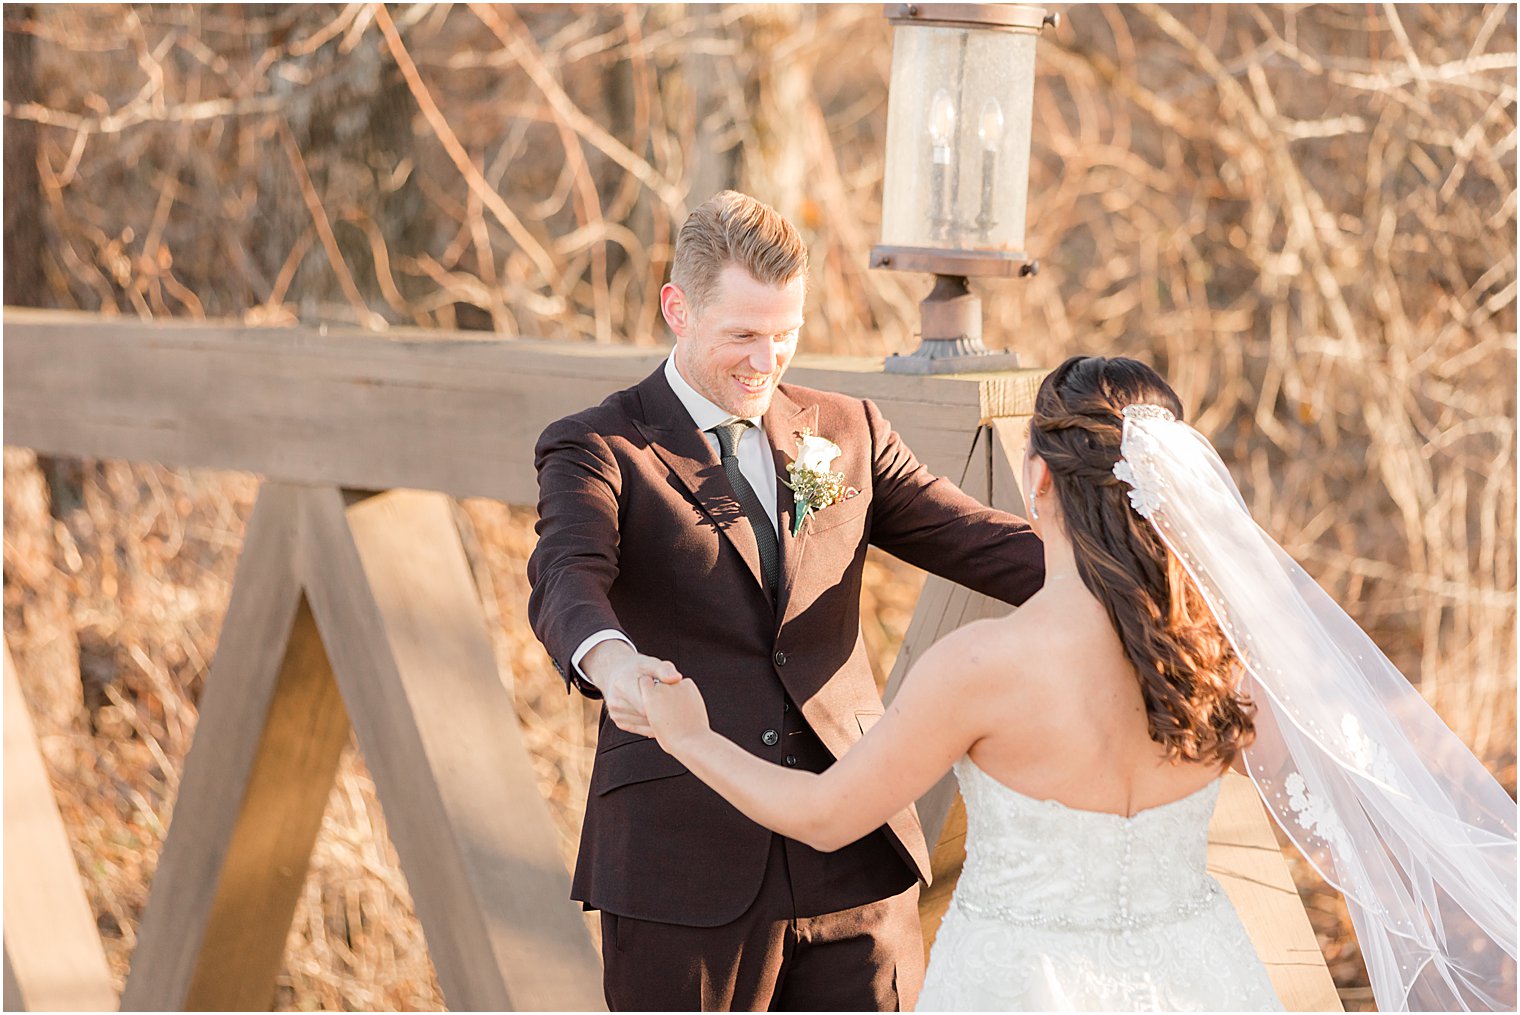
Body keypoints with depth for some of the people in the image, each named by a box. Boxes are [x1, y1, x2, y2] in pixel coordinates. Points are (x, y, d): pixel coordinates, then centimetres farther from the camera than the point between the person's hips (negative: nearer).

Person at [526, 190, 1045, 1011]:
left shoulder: (847, 432, 12)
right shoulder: (596, 450, -2)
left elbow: (973, 540, 5)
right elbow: (566, 581, -20)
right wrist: (612, 661, -44)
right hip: (684, 866, -3)